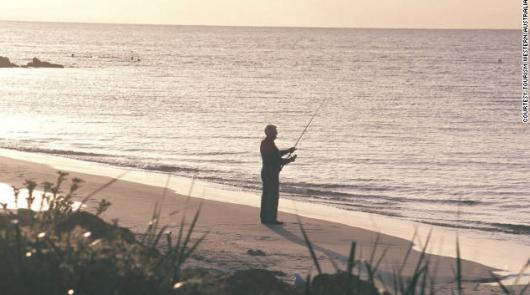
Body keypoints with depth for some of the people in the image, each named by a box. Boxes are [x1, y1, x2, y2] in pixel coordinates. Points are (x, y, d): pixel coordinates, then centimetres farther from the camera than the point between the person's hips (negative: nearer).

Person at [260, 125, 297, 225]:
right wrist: (290, 160, -8)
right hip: (271, 173, -10)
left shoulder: (264, 143, 12)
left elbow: (275, 154, 24)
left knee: (266, 195, 13)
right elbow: (277, 160, -21)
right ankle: (271, 218, -5)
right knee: (273, 195, -6)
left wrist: (288, 151, 24)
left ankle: (265, 217, 17)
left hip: (266, 171, 10)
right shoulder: (270, 145, -20)